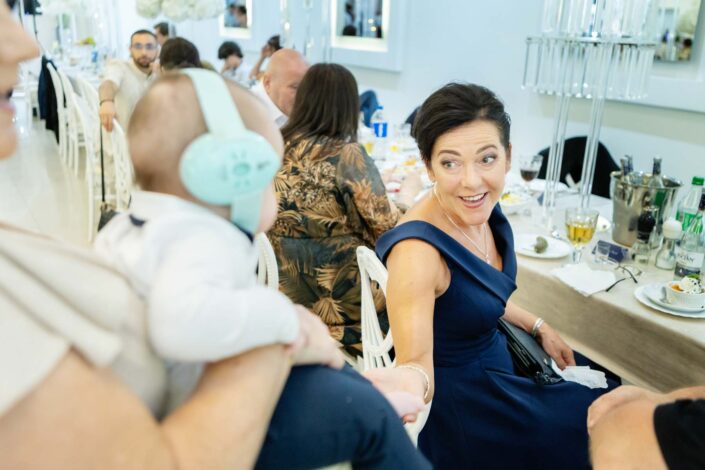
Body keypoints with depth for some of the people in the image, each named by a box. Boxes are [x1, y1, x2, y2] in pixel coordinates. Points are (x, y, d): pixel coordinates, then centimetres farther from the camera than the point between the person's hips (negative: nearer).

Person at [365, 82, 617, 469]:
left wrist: (538, 327, 9)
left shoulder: (482, 209, -10)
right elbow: (416, 358, -37)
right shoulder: (417, 251, -35)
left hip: (497, 362, 7)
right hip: (460, 398, -7)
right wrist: (411, 382, -58)